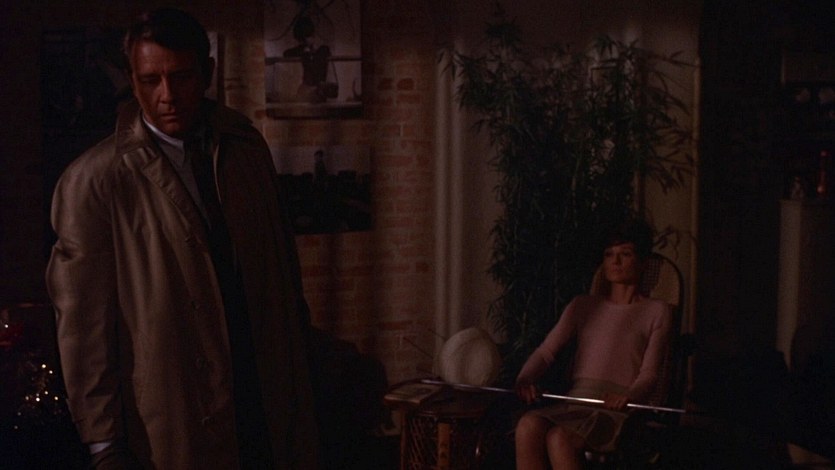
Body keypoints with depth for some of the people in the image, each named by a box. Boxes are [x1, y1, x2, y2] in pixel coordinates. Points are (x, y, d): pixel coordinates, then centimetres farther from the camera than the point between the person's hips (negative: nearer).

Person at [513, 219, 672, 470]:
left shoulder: (656, 312, 13)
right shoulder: (583, 306, 24)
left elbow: (649, 373, 2)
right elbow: (546, 351, 12)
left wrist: (629, 396, -22)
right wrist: (525, 378, -11)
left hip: (616, 409, -4)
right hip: (574, 401, 4)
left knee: (559, 439, -35)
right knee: (528, 427, -32)